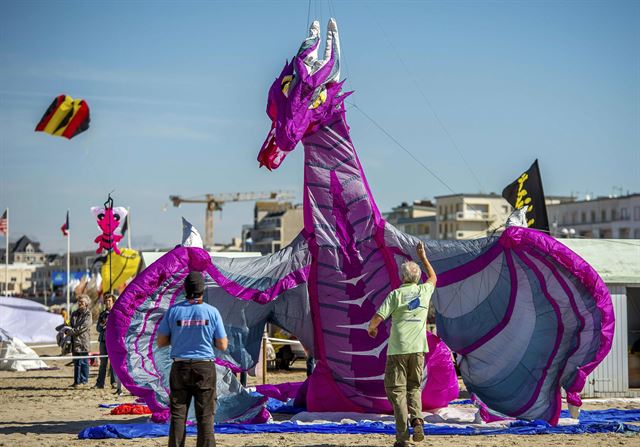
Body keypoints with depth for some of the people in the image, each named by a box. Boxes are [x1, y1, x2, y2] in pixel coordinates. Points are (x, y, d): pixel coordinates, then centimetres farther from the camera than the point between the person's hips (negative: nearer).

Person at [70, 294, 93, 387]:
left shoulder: (88, 314, -4)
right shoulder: (74, 313, 17)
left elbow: (83, 327, -14)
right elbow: (71, 325, 25)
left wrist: (72, 331, -15)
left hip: (83, 341, -7)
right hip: (75, 341, 7)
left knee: (83, 362, -4)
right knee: (76, 362, 11)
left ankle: (83, 381, 0)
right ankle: (76, 381, 17)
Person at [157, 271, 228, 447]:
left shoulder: (173, 311, -1)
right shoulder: (212, 312, -4)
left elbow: (161, 342, 3)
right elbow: (222, 346, -1)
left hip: (180, 367, 1)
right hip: (205, 367, -1)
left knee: (177, 414, 6)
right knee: (205, 416, 3)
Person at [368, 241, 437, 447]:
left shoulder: (396, 294, -2)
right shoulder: (424, 291, 9)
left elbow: (377, 318, -8)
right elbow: (433, 277, 34)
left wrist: (371, 328, 13)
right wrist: (423, 257, 42)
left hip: (398, 348, -4)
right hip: (418, 347, 4)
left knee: (397, 390, 1)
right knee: (414, 387, 18)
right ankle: (417, 419, -8)